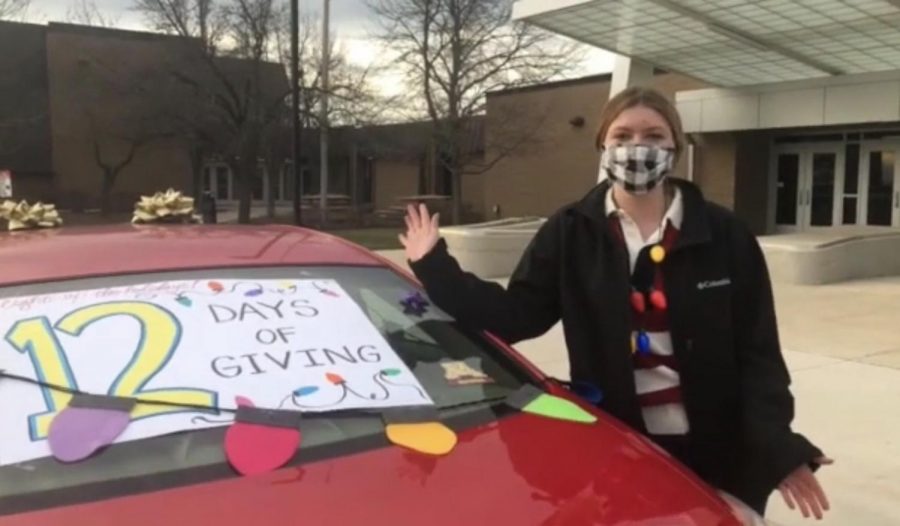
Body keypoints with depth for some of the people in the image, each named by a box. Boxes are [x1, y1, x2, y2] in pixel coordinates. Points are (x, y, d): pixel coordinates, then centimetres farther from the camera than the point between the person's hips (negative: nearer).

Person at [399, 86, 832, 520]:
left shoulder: (723, 235, -2)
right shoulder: (570, 232, -2)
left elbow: (758, 351, -4)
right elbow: (515, 315, -4)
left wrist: (779, 447, -13)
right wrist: (434, 266, -11)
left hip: (714, 453, 1)